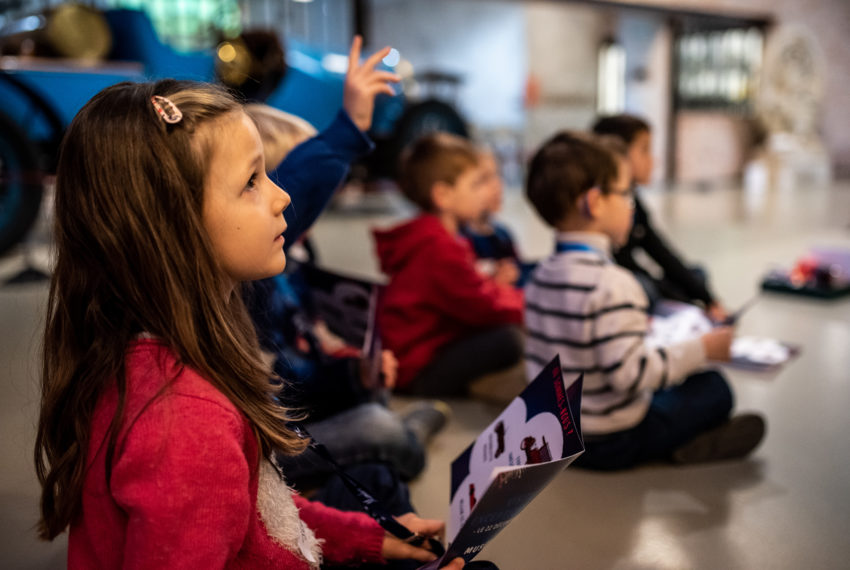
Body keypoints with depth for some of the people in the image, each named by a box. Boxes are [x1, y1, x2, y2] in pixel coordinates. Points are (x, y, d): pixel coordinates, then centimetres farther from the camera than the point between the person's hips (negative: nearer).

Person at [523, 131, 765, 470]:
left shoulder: (541, 276, 1)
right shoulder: (612, 286, -26)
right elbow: (631, 374, -28)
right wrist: (702, 349, -15)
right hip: (609, 442, -7)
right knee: (713, 388, 7)